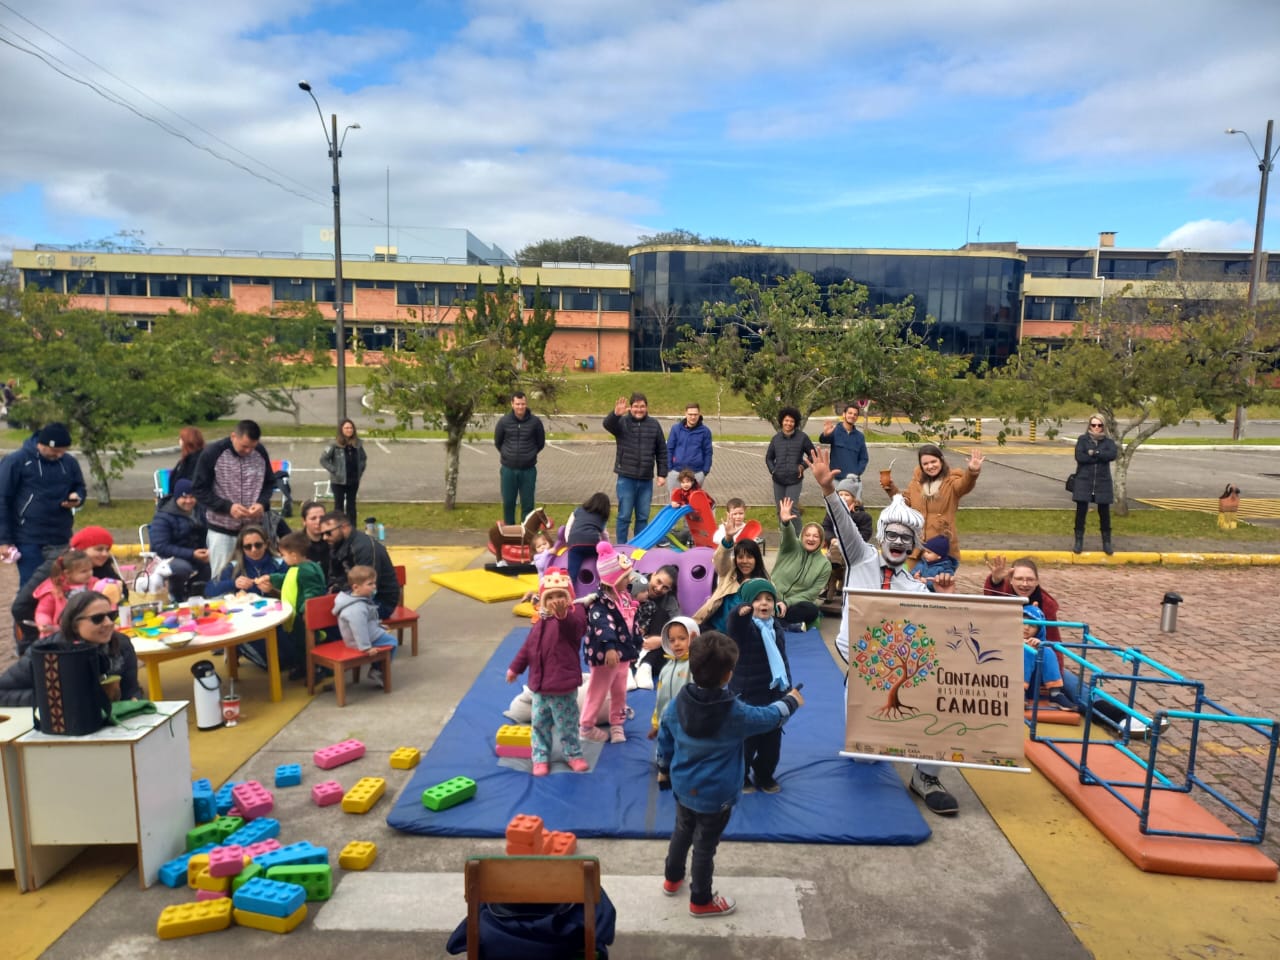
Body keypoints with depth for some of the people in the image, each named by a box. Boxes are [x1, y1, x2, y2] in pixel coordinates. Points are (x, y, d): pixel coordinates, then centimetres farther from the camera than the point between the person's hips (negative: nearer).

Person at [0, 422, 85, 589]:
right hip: (29, 540, -4)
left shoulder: (69, 462, 4)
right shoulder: (16, 461, -8)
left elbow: (80, 488, 19)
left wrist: (76, 497, -8)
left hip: (61, 540, 4)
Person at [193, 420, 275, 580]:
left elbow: (269, 482, 9)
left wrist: (263, 503, -11)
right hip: (221, 529, -2)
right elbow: (200, 490, -7)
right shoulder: (211, 454, -11)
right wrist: (228, 507, -20)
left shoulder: (261, 452, -4)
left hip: (254, 527, 2)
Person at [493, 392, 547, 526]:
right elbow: (497, 442, 10)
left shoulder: (535, 421, -7)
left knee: (528, 504, 5)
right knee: (508, 503, 9)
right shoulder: (504, 421, -6)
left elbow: (541, 443, 8)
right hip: (508, 470, 1)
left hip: (528, 470, -1)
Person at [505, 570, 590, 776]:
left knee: (567, 725, 8)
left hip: (563, 685, -6)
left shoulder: (573, 616, -14)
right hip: (540, 684, 6)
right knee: (540, 724, 15)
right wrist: (515, 667, 22)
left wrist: (562, 614, -62)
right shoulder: (541, 621, 8)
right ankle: (541, 758, 29)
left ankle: (573, 754, 29)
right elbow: (528, 645, 18)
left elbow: (575, 625, -41)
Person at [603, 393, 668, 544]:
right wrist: (616, 414, -45)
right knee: (624, 516, 3)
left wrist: (662, 474, 5)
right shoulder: (622, 422, -1)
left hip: (646, 479, 3)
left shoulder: (654, 425, 6)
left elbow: (662, 452, 10)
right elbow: (607, 424, -24)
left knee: (643, 517, 12)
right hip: (626, 478, -2)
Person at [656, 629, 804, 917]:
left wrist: (664, 769, 20)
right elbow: (769, 718, -7)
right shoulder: (735, 713, -25)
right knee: (705, 845, 13)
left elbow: (665, 741, 2)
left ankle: (672, 879, 48)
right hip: (715, 795, -5)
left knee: (682, 832, 27)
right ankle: (701, 900, 32)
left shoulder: (676, 705, -13)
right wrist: (791, 701, 12)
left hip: (683, 787, 5)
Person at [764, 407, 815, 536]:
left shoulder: (802, 438, -1)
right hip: (778, 480, 4)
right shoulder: (776, 438, 6)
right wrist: (772, 471, 3)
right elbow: (769, 457, 17)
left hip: (794, 480, -4)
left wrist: (803, 466, -4)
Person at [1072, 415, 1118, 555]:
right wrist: (1101, 457, -11)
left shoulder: (1109, 441, 8)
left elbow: (1112, 454, -13)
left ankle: (1107, 543, 15)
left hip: (1102, 482, 1)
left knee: (1104, 513, 5)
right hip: (1084, 481, -1)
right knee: (1081, 511, -1)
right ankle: (1078, 542, 8)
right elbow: (1079, 457, -12)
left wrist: (1094, 453, -14)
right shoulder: (1083, 439, 5)